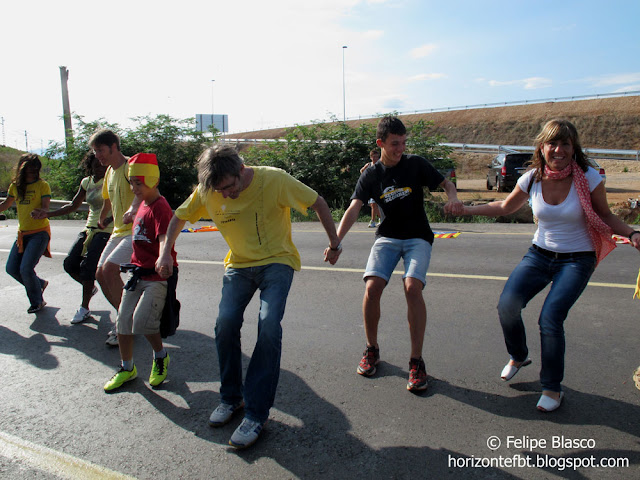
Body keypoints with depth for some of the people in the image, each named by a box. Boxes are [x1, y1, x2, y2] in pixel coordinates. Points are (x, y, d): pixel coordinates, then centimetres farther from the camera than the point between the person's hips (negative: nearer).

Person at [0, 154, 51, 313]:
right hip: (22, 233, 6)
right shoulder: (15, 186, 9)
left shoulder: (43, 185, -6)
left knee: (26, 269, -13)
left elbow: (46, 208, -16)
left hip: (39, 233, -6)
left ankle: (37, 302, 9)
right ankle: (40, 284, 29)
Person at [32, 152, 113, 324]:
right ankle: (90, 287, 29)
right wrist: (47, 214, 12)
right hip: (89, 229, 7)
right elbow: (73, 206, 18)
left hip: (106, 231, -7)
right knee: (70, 264, 1)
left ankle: (84, 309, 1)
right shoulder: (86, 182, 12)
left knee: (87, 266, -13)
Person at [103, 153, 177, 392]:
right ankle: (127, 368, 28)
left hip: (158, 276, -9)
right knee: (123, 319, 9)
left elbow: (164, 239, -33)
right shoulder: (142, 204, 12)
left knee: (142, 320, -16)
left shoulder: (160, 208, -16)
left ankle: (161, 357, 14)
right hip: (139, 272, 9)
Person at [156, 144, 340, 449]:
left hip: (277, 261, -3)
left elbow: (317, 203, -8)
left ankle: (256, 414, -10)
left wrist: (334, 243, -1)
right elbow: (180, 216, 10)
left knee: (269, 326, -22)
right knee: (225, 324, -15)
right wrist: (165, 252, -2)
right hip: (238, 265, 4)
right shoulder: (207, 192, -8)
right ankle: (231, 398, 10)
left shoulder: (274, 180, -19)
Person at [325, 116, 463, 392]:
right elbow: (353, 209, -10)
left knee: (412, 287, -26)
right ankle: (372, 349, 5)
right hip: (387, 237, 2)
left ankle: (416, 361, -14)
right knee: (372, 287, -20)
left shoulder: (416, 164, -1)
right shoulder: (370, 175, 1)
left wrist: (453, 197, -19)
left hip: (417, 237, -1)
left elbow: (445, 183, 6)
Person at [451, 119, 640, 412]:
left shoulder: (589, 178, -13)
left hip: (576, 260, -3)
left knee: (550, 318, -18)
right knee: (507, 306, -15)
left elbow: (605, 216, -1)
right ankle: (519, 357, 18)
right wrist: (464, 209, 4)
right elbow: (505, 207, 10)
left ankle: (553, 388, 6)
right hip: (539, 255, 3)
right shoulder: (532, 179, -6)